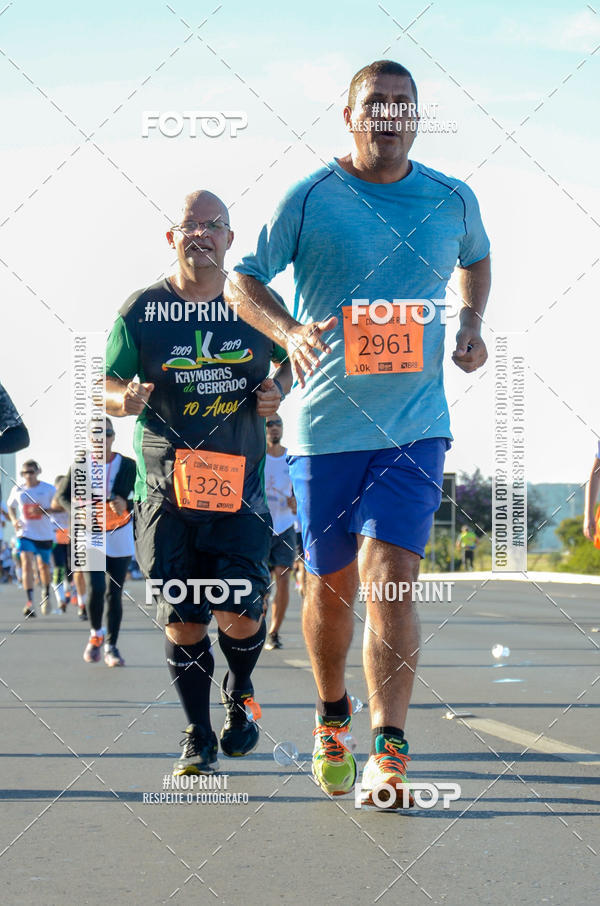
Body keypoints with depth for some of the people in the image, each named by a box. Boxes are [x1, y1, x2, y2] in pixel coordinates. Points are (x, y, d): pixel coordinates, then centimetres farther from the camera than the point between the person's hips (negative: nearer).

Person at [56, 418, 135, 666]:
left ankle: (111, 646, 13)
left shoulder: (128, 466, -1)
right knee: (96, 588, -16)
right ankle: (96, 634, 9)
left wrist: (127, 505, -20)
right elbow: (62, 495, 8)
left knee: (115, 594, 3)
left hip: (120, 538, 1)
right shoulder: (80, 466, -1)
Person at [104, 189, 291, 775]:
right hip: (165, 486, 0)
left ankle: (240, 694, 26)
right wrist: (123, 398, -16)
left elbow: (293, 358, 21)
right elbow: (105, 385, 7)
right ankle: (198, 738, 14)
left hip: (239, 485, 0)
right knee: (182, 618, -3)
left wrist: (277, 389, 0)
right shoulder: (141, 311, 2)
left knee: (238, 614, -7)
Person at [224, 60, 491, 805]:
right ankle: (331, 719, 36)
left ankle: (388, 752, -16)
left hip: (415, 427, 0)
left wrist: (471, 321, 6)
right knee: (330, 587, 11)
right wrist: (289, 331, -16)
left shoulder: (452, 200, 4)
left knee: (389, 580, -15)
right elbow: (241, 280, 3)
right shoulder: (309, 199, -4)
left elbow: (476, 260, 25)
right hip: (327, 427, 0)